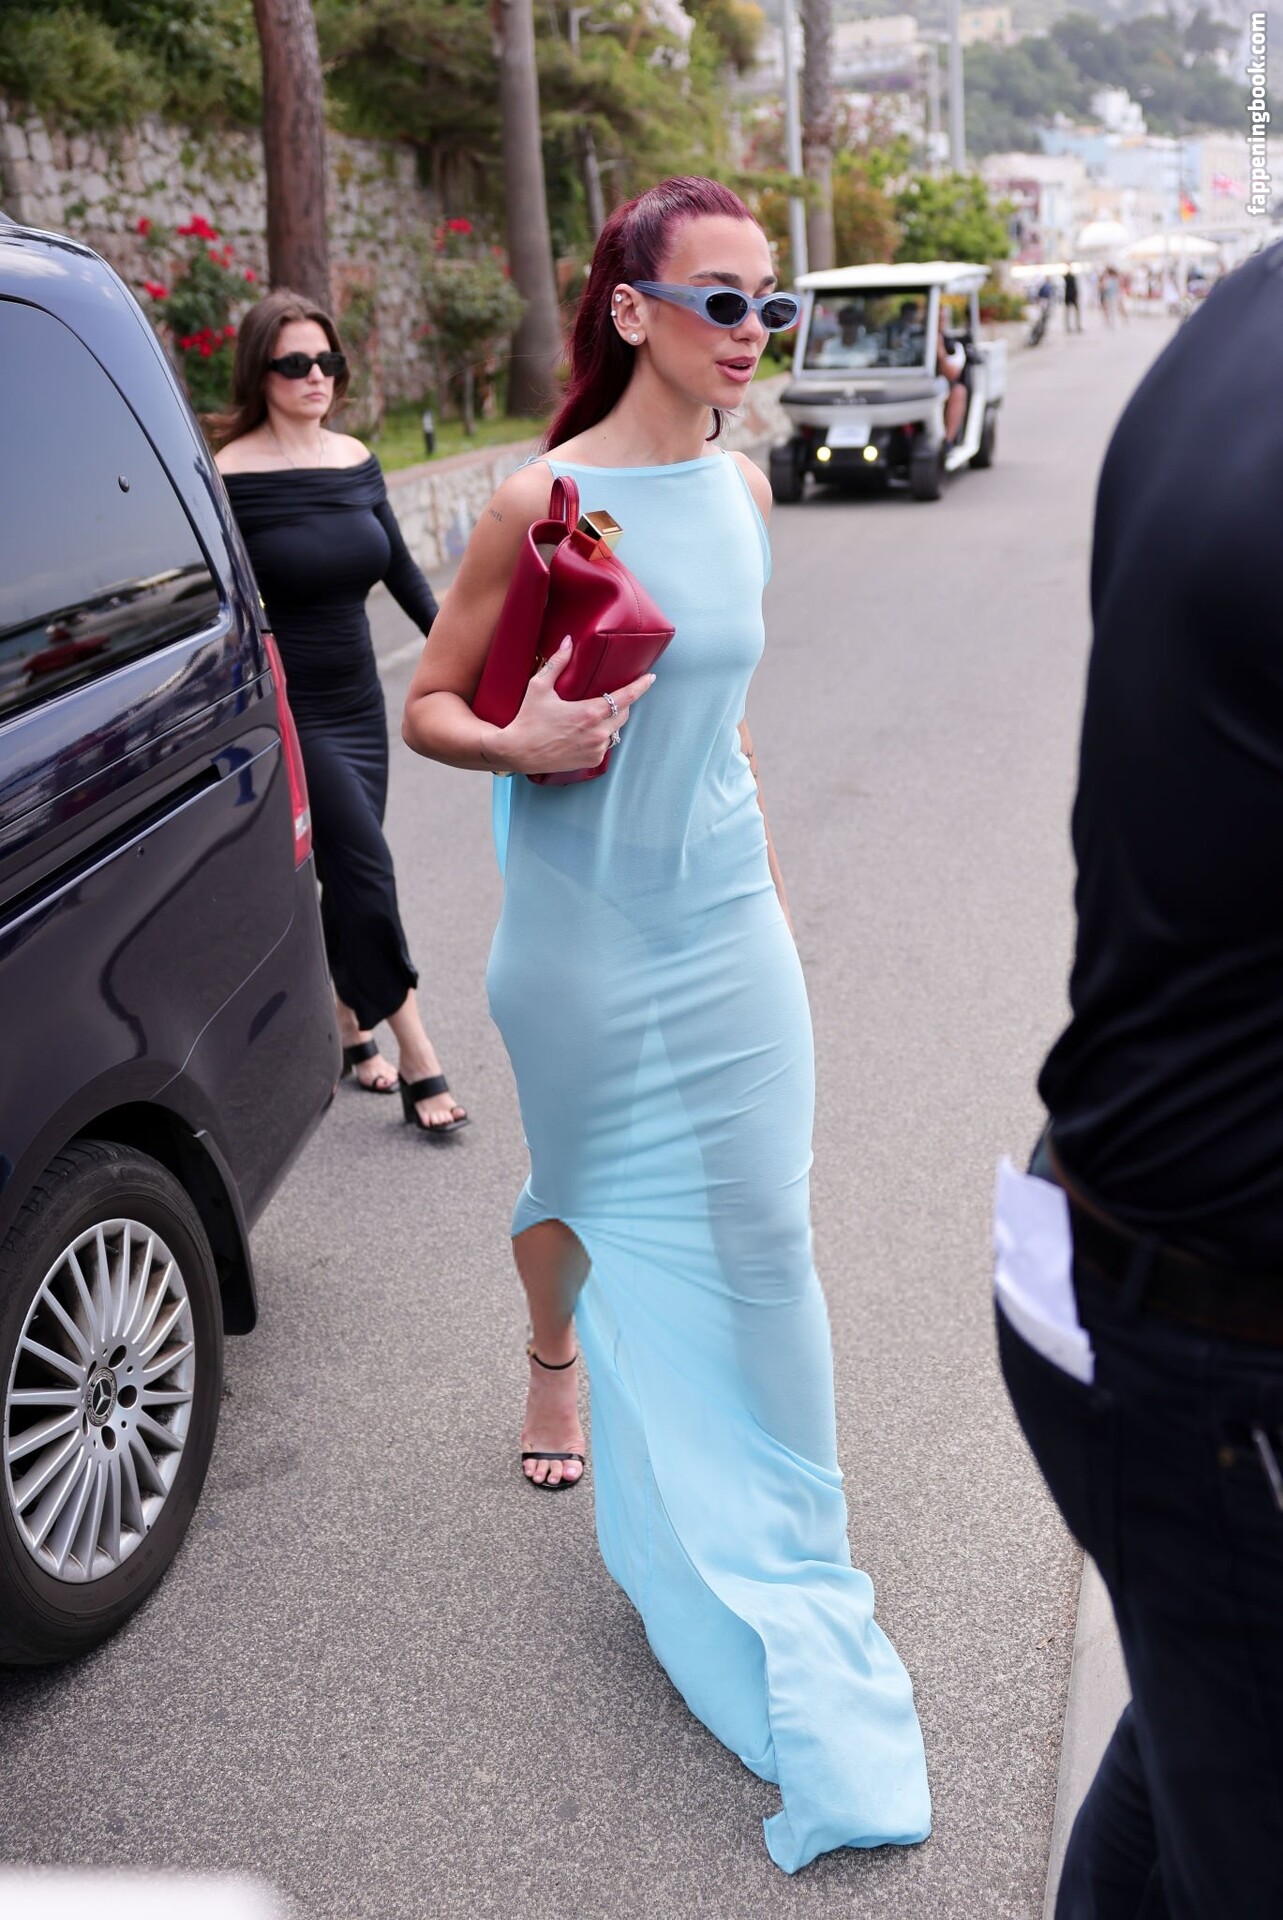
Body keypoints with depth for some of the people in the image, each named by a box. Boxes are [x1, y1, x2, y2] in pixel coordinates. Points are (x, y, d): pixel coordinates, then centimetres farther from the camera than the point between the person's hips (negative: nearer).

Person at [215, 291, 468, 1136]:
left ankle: (351, 1032, 30)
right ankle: (418, 1063, -2)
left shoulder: (356, 459, 5)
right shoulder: (234, 476, -13)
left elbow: (400, 566, 17)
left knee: (347, 877, 13)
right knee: (367, 870, -10)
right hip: (285, 710, -6)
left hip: (358, 702, 6)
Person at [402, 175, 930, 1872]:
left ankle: (765, 1551, 20)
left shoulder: (741, 486, 3)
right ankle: (556, 1360, 51)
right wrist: (525, 746, -27)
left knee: (757, 1223, 3)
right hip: (584, 925, -4)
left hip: (724, 917, 4)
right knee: (583, 1191, 16)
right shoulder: (541, 503, -13)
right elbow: (429, 708, -6)